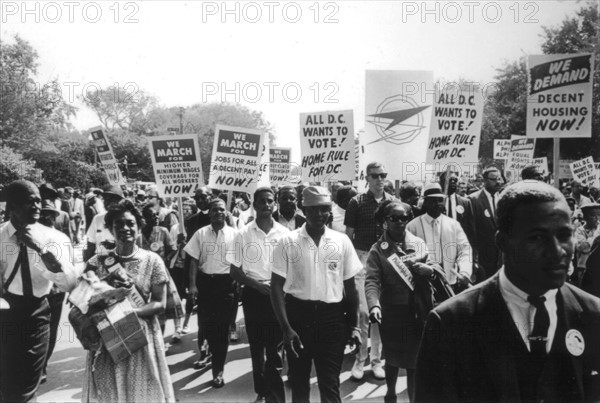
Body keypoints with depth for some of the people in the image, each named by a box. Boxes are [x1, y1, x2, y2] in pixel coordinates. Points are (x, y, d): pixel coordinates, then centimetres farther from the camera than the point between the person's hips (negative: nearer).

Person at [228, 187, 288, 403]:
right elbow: (235, 271, -1)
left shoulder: (284, 233, -2)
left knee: (275, 346, 1)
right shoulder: (243, 234, -3)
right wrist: (257, 285, -13)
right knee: (256, 346, 13)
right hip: (254, 295, 1)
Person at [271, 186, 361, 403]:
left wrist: (354, 325, 3)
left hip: (332, 317, 0)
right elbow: (277, 286, -5)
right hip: (298, 314, 0)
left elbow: (350, 286, 6)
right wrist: (286, 327, -13)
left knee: (330, 384, 5)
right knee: (299, 382, 15)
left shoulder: (342, 241, 0)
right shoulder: (287, 241, -6)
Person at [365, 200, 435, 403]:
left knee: (414, 360, 6)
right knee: (393, 358, 16)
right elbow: (372, 281, -15)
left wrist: (425, 269, -18)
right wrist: (374, 305, -32)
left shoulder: (418, 243, 4)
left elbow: (434, 269, 5)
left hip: (417, 310, 1)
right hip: (391, 311, -1)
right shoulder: (378, 249, -5)